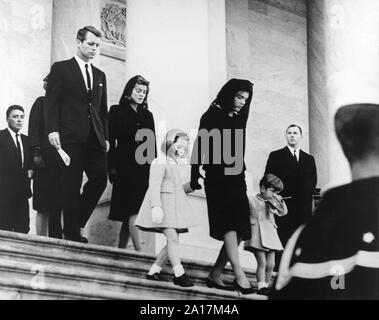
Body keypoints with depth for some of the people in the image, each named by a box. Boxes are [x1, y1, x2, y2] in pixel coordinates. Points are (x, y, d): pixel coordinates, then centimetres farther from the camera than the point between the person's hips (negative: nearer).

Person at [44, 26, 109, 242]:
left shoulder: (100, 75, 20)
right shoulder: (61, 69, 5)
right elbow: (51, 102, -2)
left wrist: (106, 137, 11)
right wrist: (53, 130, -14)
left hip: (95, 139, 5)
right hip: (71, 138, -5)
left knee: (100, 180, -5)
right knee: (72, 186, -4)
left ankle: (75, 223, 10)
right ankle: (72, 234, 2)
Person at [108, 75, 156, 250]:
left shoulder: (147, 115, 18)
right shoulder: (117, 111, 5)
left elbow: (152, 144, 15)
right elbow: (110, 140, -2)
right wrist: (112, 167, -10)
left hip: (144, 168, 5)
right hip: (125, 168, -5)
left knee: (128, 213, 4)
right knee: (133, 211, -14)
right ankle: (139, 251, -21)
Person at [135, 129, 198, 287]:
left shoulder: (174, 165, 22)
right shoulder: (160, 162, -8)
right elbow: (154, 185, -18)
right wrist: (156, 206, -28)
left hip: (174, 207, 9)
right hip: (162, 205, -9)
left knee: (173, 241, 4)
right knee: (172, 238, -15)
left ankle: (153, 271, 10)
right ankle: (179, 274, -15)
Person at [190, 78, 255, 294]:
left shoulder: (238, 119, 17)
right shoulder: (213, 116, -2)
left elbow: (239, 152, 16)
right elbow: (200, 146, -8)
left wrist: (242, 175, 7)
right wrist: (195, 176, -17)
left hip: (236, 179, 7)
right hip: (218, 178, -7)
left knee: (238, 232, 2)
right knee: (229, 224, -17)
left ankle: (215, 275, 8)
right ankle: (239, 276, -23)